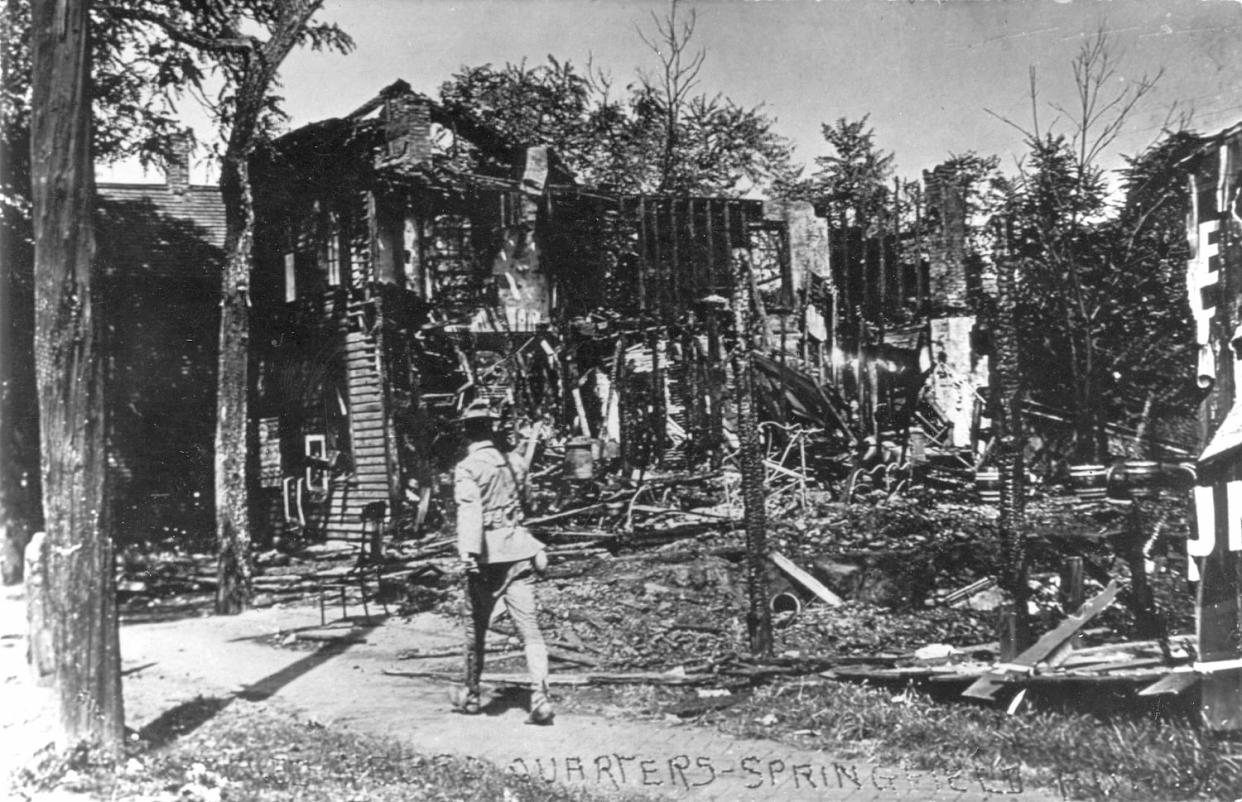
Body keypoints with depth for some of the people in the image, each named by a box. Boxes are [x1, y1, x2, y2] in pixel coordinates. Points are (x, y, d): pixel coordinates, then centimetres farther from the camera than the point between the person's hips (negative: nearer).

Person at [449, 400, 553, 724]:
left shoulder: (467, 468, -7)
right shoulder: (511, 461, 12)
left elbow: (469, 511, -23)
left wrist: (468, 553, -33)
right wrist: (531, 440, 59)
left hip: (487, 556, -4)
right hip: (519, 552, 4)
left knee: (476, 628, 13)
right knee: (529, 628, -1)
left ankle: (471, 696, 27)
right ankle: (540, 698, -12)